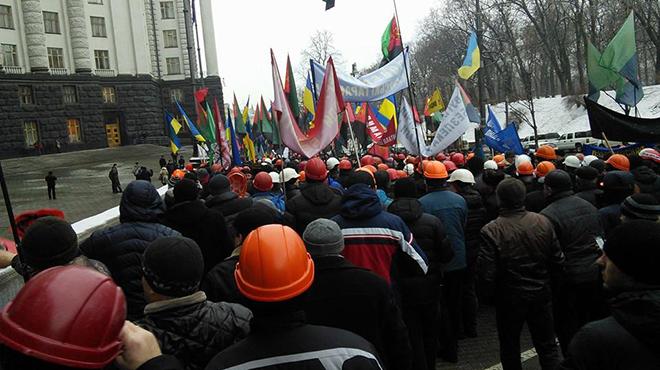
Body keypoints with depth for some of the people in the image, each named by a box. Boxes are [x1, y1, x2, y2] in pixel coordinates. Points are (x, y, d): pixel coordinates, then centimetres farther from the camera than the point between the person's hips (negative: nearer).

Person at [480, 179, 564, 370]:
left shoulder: (491, 231, -23)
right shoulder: (543, 222, -11)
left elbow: (487, 274, -21)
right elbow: (558, 261, -4)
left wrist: (496, 291, 0)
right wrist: (546, 280, 14)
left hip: (509, 297, -3)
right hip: (541, 293, 3)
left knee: (510, 348, 17)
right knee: (547, 345, 19)